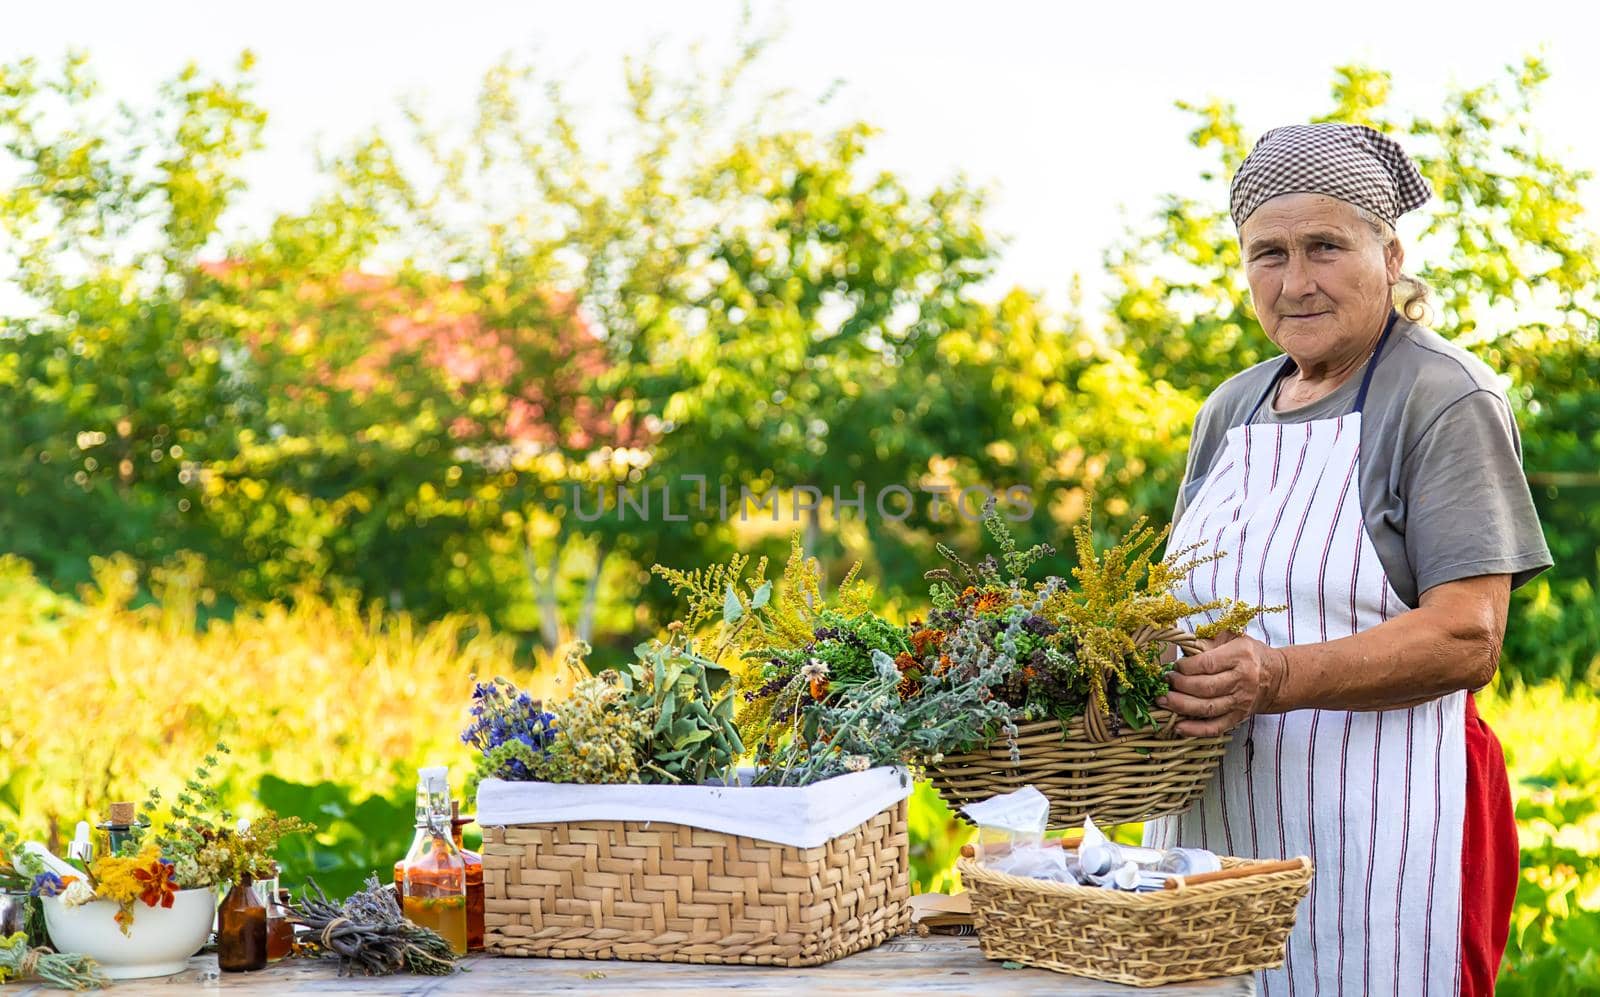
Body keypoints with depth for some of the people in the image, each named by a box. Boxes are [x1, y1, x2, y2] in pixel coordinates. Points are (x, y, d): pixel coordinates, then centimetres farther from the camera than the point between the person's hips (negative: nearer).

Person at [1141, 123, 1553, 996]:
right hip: (1213, 826, 6)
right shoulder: (1231, 409, 15)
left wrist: (1280, 679, -27)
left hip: (1374, 836, -6)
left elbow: (1466, 639, -15)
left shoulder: (1442, 399, -5)